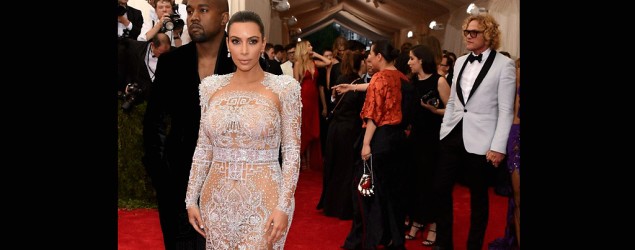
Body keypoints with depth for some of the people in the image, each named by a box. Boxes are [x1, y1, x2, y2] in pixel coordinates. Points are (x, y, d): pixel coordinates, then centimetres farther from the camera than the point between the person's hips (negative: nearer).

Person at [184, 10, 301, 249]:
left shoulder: (283, 87, -7)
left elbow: (292, 152, -7)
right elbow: (203, 148, 8)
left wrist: (284, 205, -14)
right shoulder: (211, 86, 3)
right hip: (217, 199, 4)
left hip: (264, 200, -3)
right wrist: (191, 198, 5)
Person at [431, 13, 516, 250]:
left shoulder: (504, 64, -7)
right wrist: (444, 131, 10)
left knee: (478, 196, 8)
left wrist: (498, 147, -13)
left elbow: (506, 110, -9)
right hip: (453, 135, 5)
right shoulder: (460, 62, 9)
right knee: (440, 188, 6)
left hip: (479, 141, -5)